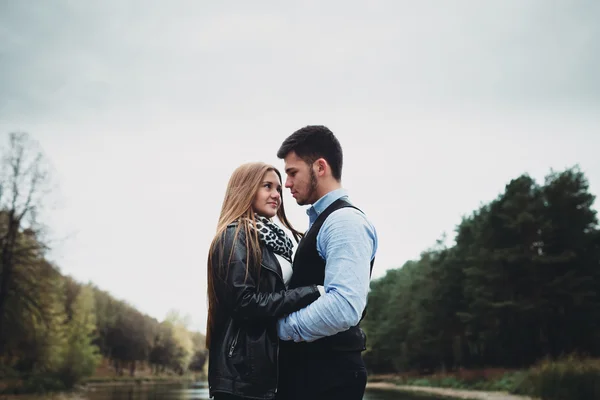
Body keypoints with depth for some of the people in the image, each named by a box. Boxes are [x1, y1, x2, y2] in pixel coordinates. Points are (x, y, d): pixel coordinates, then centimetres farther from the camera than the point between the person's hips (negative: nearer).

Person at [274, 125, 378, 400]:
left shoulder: (345, 221, -15)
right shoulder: (321, 223, 16)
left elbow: (344, 308, -28)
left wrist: (280, 328, -16)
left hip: (328, 373, -9)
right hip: (308, 367, 9)